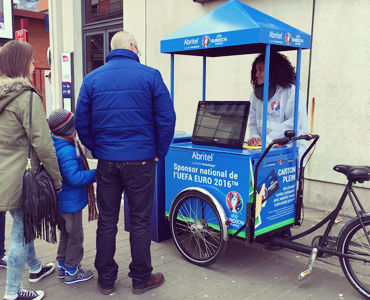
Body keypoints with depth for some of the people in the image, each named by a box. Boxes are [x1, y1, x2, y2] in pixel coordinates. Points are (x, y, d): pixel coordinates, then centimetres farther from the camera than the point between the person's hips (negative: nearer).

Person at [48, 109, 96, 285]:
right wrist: (96, 174, -23)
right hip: (71, 202, -9)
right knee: (75, 236, 6)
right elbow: (74, 178, -30)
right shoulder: (67, 150, -27)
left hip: (61, 202, 9)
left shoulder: (54, 145, 3)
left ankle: (62, 265, 36)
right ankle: (71, 272, 19)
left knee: (65, 234, 23)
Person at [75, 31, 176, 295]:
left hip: (106, 162, 3)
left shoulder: (92, 79, 5)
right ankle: (141, 279, 22)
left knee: (106, 221, 13)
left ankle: (106, 279, 25)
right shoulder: (149, 75, -4)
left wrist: (98, 150, 12)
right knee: (140, 222, 9)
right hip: (141, 161, -2)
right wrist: (159, 153, 3)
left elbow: (82, 123, 5)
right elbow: (167, 118, -6)